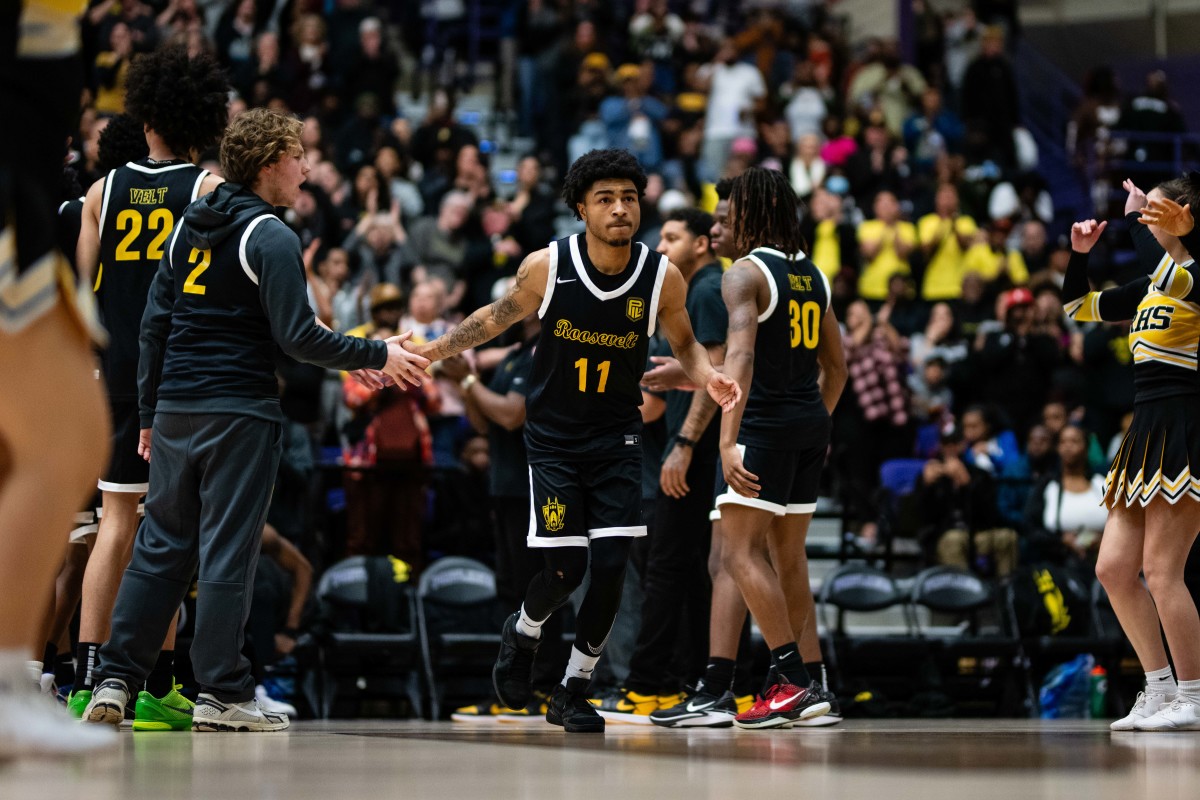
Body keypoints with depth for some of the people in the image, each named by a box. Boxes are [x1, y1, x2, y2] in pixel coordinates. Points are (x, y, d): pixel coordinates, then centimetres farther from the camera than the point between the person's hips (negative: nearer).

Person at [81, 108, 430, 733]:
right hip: (239, 415, -7)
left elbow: (155, 323, 13)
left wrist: (151, 413, 18)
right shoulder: (271, 238, -10)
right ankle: (221, 694, 0)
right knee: (228, 554, -3)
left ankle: (113, 681, 7)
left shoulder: (188, 227, 12)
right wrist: (376, 357, -5)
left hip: (176, 411, 7)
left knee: (159, 546, 10)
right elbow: (297, 336, -15)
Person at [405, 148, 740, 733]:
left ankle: (574, 690, 10)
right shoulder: (547, 266, -14)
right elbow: (500, 316, 5)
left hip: (616, 438, 1)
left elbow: (684, 343, 7)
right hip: (552, 438, -1)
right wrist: (433, 350, 1)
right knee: (566, 569, -7)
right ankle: (524, 633, 29)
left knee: (611, 566, -8)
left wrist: (709, 377, -14)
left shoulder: (662, 278, -11)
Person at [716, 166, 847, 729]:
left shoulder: (745, 274, -10)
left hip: (765, 423, -8)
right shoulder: (813, 276, 14)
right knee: (788, 557, 14)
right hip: (810, 425, 8)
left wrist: (727, 441, -30)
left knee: (740, 553, -9)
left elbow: (740, 358, -23)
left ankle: (795, 682, -18)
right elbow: (836, 367, 19)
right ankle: (788, 682, 16)